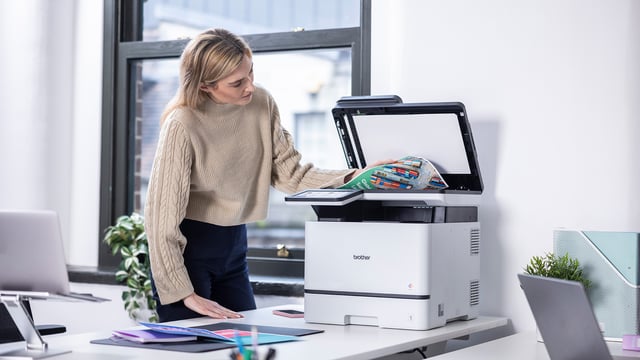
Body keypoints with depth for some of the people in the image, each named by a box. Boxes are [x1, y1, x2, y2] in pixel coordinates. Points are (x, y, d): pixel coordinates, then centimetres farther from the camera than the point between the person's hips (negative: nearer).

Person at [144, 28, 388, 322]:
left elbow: (288, 174, -1)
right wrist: (185, 294, -22)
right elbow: (162, 209, -21)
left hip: (234, 245, 5)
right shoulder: (182, 125, -22)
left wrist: (354, 177, -14)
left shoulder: (261, 104, -5)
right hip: (187, 246, -5)